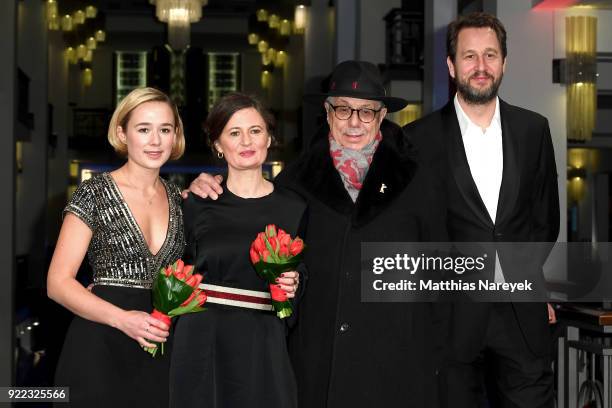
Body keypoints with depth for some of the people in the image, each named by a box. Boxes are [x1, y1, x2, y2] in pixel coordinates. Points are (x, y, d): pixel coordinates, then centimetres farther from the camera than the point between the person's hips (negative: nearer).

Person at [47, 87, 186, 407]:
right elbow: (58, 283, -9)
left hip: (161, 352, 5)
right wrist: (122, 319, -22)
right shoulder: (94, 193, -6)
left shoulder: (178, 198, 9)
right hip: (100, 351, -5)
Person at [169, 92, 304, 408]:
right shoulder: (197, 204, 3)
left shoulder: (293, 207, 4)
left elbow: (303, 272, 13)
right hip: (202, 342, 0)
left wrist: (292, 285, -7)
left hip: (265, 346, 1)